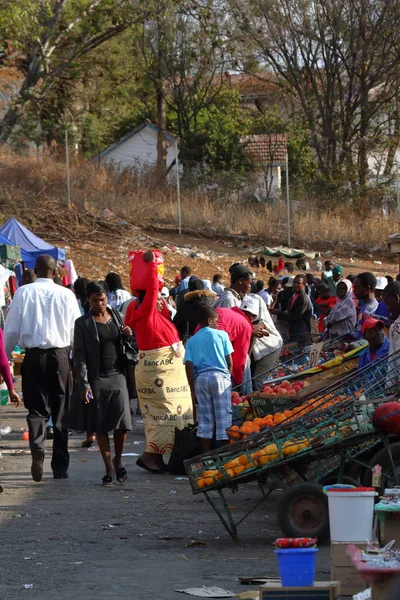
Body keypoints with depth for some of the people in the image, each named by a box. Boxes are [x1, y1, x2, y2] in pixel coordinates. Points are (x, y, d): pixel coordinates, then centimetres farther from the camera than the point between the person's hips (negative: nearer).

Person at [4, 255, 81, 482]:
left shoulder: (24, 293, -4)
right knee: (61, 412, 10)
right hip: (61, 355, 1)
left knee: (37, 409, 6)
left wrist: (5, 358, 11)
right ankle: (60, 467, 13)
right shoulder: (66, 295, -3)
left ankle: (37, 450, -22)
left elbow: (12, 329, 0)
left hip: (34, 355, 0)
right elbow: (77, 331, 1)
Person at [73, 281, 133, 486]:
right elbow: (79, 355, -4)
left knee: (122, 422, -6)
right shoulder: (83, 323, -1)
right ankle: (109, 469, 8)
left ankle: (118, 460, 16)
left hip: (117, 375, 2)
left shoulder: (116, 317, 11)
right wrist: (84, 385, -12)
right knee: (101, 426, 0)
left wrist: (128, 336, -2)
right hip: (97, 379, -2)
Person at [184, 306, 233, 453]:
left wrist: (193, 390, 5)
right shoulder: (221, 335, 4)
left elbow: (189, 366, 2)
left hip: (200, 378, 3)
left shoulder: (192, 341, 10)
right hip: (219, 376, -3)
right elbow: (229, 362, 3)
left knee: (205, 419, 7)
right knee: (223, 417, 0)